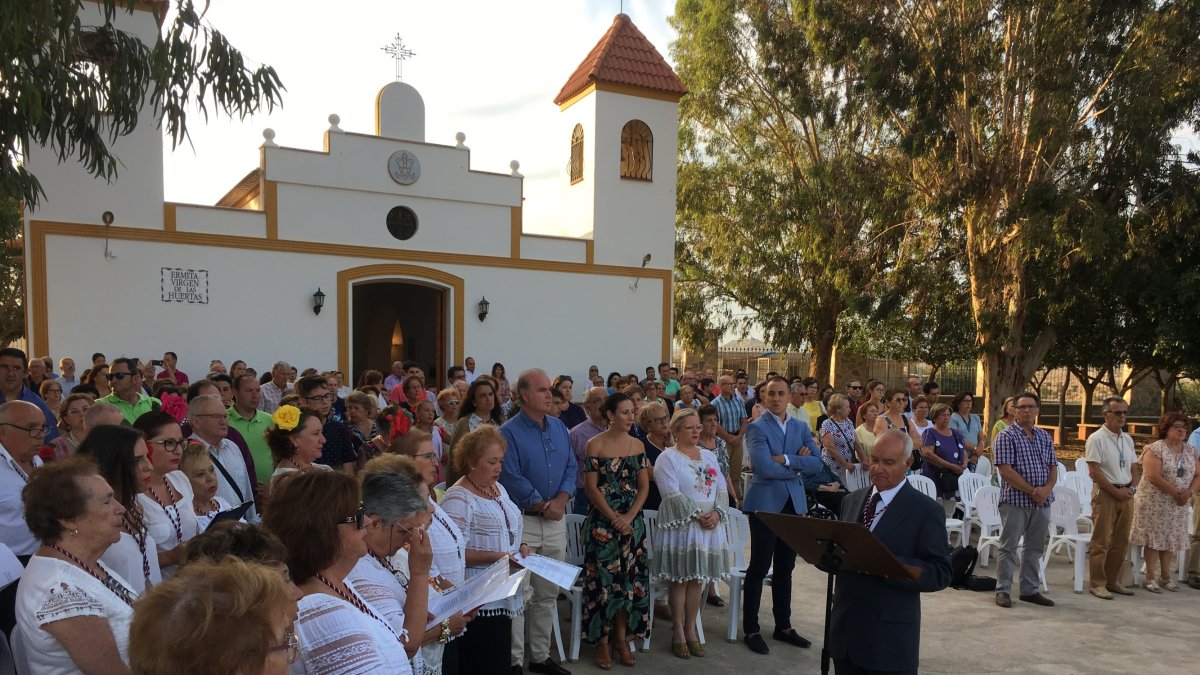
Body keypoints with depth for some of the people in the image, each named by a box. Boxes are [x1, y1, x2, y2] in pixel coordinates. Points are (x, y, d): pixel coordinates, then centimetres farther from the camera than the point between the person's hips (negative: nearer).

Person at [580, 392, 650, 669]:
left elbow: (644, 486, 4)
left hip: (632, 522, 4)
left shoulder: (637, 445, 5)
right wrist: (614, 518, -14)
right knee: (603, 579, 0)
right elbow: (591, 487, -10)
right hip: (602, 522, -4)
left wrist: (629, 517, -9)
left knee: (629, 579, 7)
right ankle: (601, 641, 13)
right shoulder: (595, 444, -8)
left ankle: (622, 639, 20)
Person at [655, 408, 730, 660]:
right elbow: (672, 495, -14)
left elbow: (722, 489, 8)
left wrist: (717, 513, -9)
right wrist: (697, 516, -16)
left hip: (710, 524, 5)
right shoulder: (668, 458, -6)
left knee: (699, 578, 9)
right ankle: (678, 632, 11)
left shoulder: (709, 456, 13)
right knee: (680, 579, 0)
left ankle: (690, 628, 20)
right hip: (682, 525, -5)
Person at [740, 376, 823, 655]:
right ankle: (750, 630, 11)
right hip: (766, 503, -5)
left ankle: (783, 626, 26)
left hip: (794, 503, 6)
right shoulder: (757, 427, -8)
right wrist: (798, 465, -8)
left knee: (785, 568, 14)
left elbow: (817, 463, -3)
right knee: (759, 568, 0)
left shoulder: (801, 428, 10)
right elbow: (765, 468, -20)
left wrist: (786, 459, -16)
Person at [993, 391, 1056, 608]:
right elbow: (1005, 470, -14)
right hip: (1015, 501, -6)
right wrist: (1032, 491, -16)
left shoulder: (1045, 437, 13)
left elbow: (1053, 468, 11)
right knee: (1009, 547, 1)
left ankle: (1029, 590, 22)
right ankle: (1003, 590, 8)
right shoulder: (1006, 436, -6)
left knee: (1035, 547, 12)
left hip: (1042, 502, 6)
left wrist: (1046, 489, -9)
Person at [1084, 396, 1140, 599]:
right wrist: (1115, 491, -15)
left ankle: (1112, 581, 22)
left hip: (1126, 495, 7)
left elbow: (1135, 468, 16)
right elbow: (1094, 471, -14)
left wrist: (1131, 488, -1)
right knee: (1101, 542, -4)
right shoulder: (1097, 438, -9)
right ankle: (1097, 584, 3)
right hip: (1105, 494, -7)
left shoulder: (1127, 439, 13)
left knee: (1121, 542, 11)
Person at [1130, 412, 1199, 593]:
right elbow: (1153, 477, -19)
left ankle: (1166, 576, 22)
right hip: (1155, 503, -6)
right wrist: (1176, 493, -18)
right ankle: (1150, 577, 6)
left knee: (1171, 538, 10)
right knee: (1154, 538, -1)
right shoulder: (1155, 449, -12)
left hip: (1178, 505, 6)